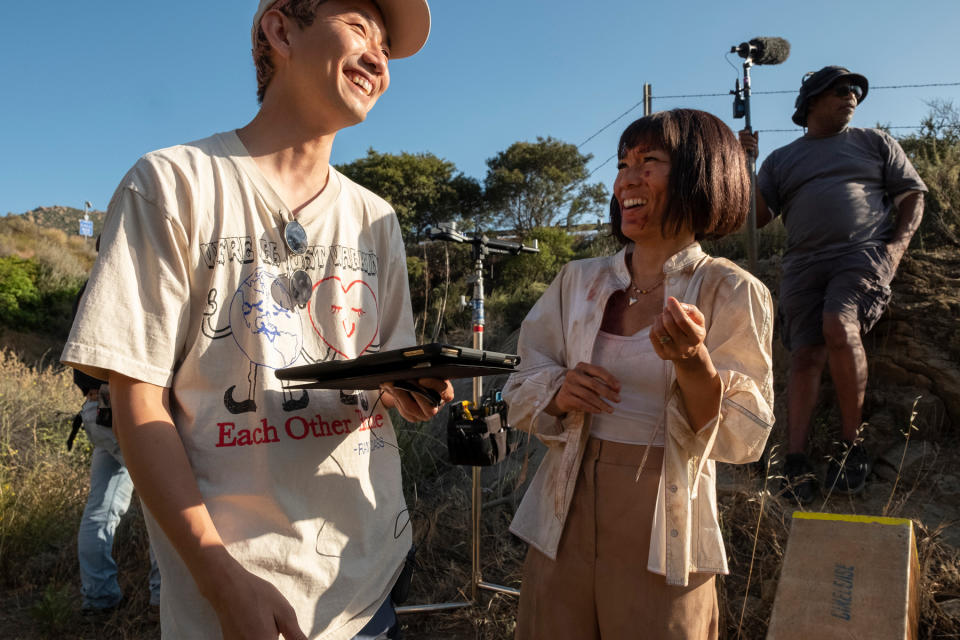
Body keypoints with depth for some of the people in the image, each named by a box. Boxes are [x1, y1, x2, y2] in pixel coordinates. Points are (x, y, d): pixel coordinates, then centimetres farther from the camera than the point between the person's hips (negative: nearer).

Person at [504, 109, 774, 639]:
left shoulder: (732, 293, -7)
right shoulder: (577, 281, 2)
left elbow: (742, 439, -11)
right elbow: (520, 393, 6)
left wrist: (691, 361, -28)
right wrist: (559, 394, -15)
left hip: (661, 536, -3)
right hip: (563, 522, 3)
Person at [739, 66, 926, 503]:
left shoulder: (874, 142, 20)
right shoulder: (781, 160, 21)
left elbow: (913, 194, 16)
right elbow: (757, 216, 13)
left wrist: (899, 242, -2)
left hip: (865, 253, -2)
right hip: (805, 262, 2)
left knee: (839, 326, -29)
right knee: (806, 354, -13)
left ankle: (851, 442, -15)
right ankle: (795, 460, -16)